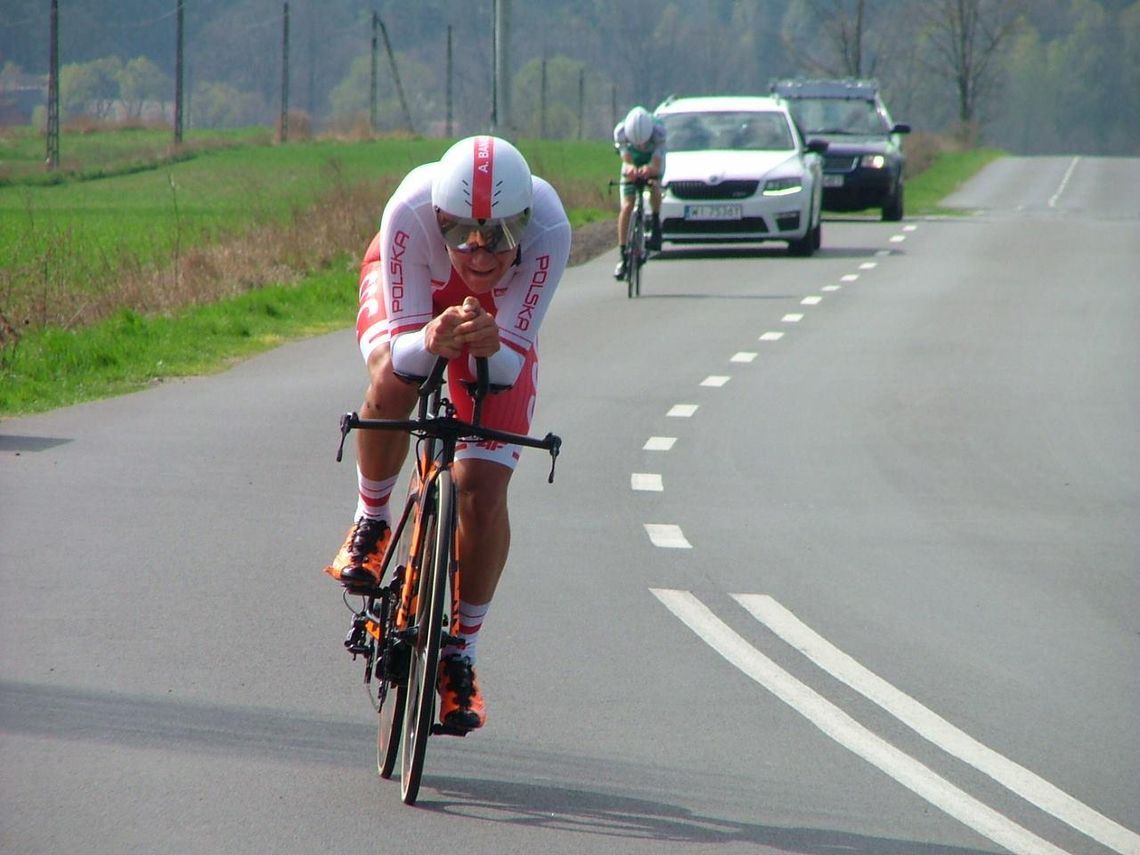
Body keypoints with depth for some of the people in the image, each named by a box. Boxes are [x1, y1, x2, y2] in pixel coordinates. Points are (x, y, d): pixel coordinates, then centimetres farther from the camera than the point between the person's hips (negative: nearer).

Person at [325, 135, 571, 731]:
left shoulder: (548, 230, -38)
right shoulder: (411, 211, -40)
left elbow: (511, 366, -33)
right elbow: (399, 348, -36)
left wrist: (493, 348, -56)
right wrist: (432, 342, -59)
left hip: (495, 311, 1)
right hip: (412, 296, -1)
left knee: (483, 489, -11)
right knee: (392, 383, -35)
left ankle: (460, 653, 7)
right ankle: (370, 522, -6)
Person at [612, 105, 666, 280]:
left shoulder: (658, 131, -36)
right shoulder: (621, 131, -32)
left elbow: (657, 165, -37)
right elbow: (626, 159, -33)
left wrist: (650, 170, -61)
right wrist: (630, 169, -56)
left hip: (652, 165, -1)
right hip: (632, 166, 1)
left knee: (654, 187, -33)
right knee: (626, 207, -12)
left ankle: (656, 226, -10)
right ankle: (623, 255, -7)